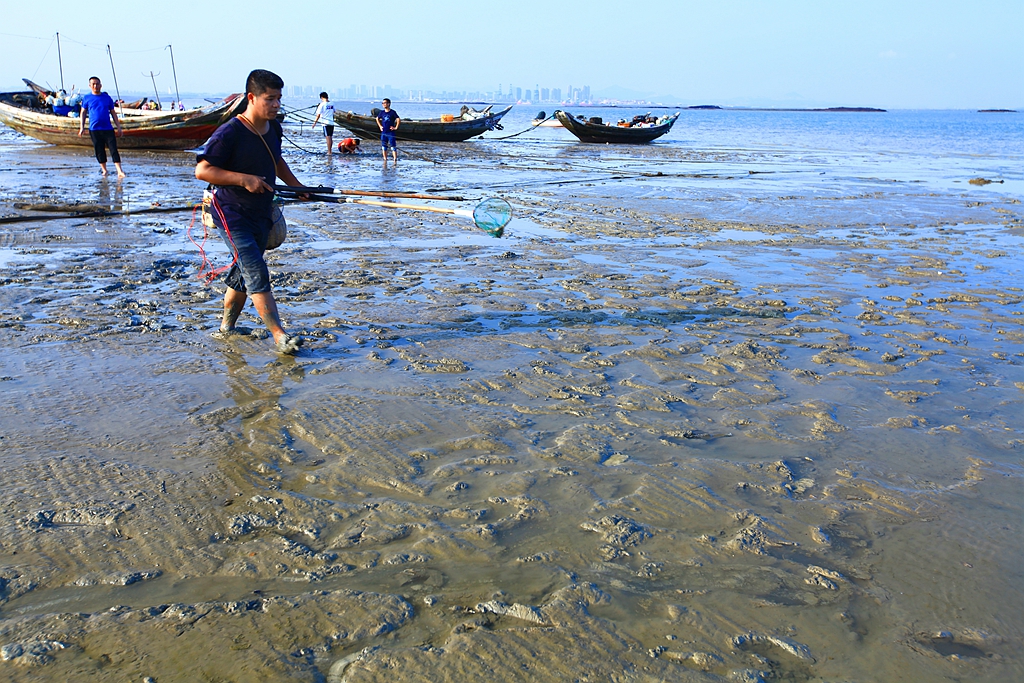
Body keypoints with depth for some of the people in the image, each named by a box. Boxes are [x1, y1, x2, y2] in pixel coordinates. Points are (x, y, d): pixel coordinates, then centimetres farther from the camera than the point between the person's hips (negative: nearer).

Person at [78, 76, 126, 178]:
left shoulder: (107, 97, 9)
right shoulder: (87, 98, 7)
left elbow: (113, 113, 13)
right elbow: (83, 113, 11)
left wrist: (118, 127, 8)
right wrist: (82, 127, 2)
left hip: (108, 128, 0)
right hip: (94, 129, 0)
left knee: (114, 149, -9)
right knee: (99, 151, 6)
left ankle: (119, 171, -13)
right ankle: (104, 170, 20)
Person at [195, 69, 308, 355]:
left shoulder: (273, 129, 6)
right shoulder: (229, 134, -19)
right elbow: (202, 170, -19)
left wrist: (297, 186, 14)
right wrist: (244, 179, -26)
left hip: (261, 213, 8)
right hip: (231, 214, -8)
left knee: (244, 273, 15)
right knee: (257, 272, -15)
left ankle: (227, 326, 32)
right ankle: (279, 335, -16)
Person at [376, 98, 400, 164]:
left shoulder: (392, 112, -7)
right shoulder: (382, 112, 9)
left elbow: (398, 119, -13)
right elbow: (377, 119, 26)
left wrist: (396, 127, -12)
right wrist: (380, 126, 16)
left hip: (391, 132, -6)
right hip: (383, 133, 6)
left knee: (393, 147, -7)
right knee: (384, 147, 8)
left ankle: (395, 161, -8)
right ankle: (385, 161, 16)